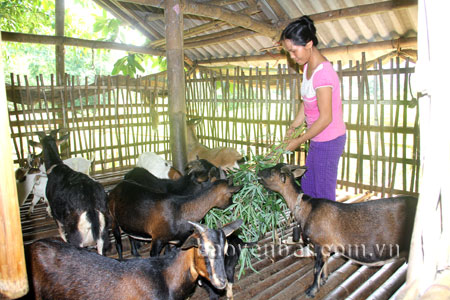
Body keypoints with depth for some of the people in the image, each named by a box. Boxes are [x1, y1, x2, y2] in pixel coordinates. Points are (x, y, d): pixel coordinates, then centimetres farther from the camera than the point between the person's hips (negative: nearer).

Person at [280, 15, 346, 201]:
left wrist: (299, 141, -15)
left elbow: (325, 118, -23)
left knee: (324, 194, 4)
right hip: (318, 139, 10)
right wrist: (293, 127, 4)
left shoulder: (322, 73, -25)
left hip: (329, 141, -10)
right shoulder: (308, 66, 4)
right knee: (307, 187, 22)